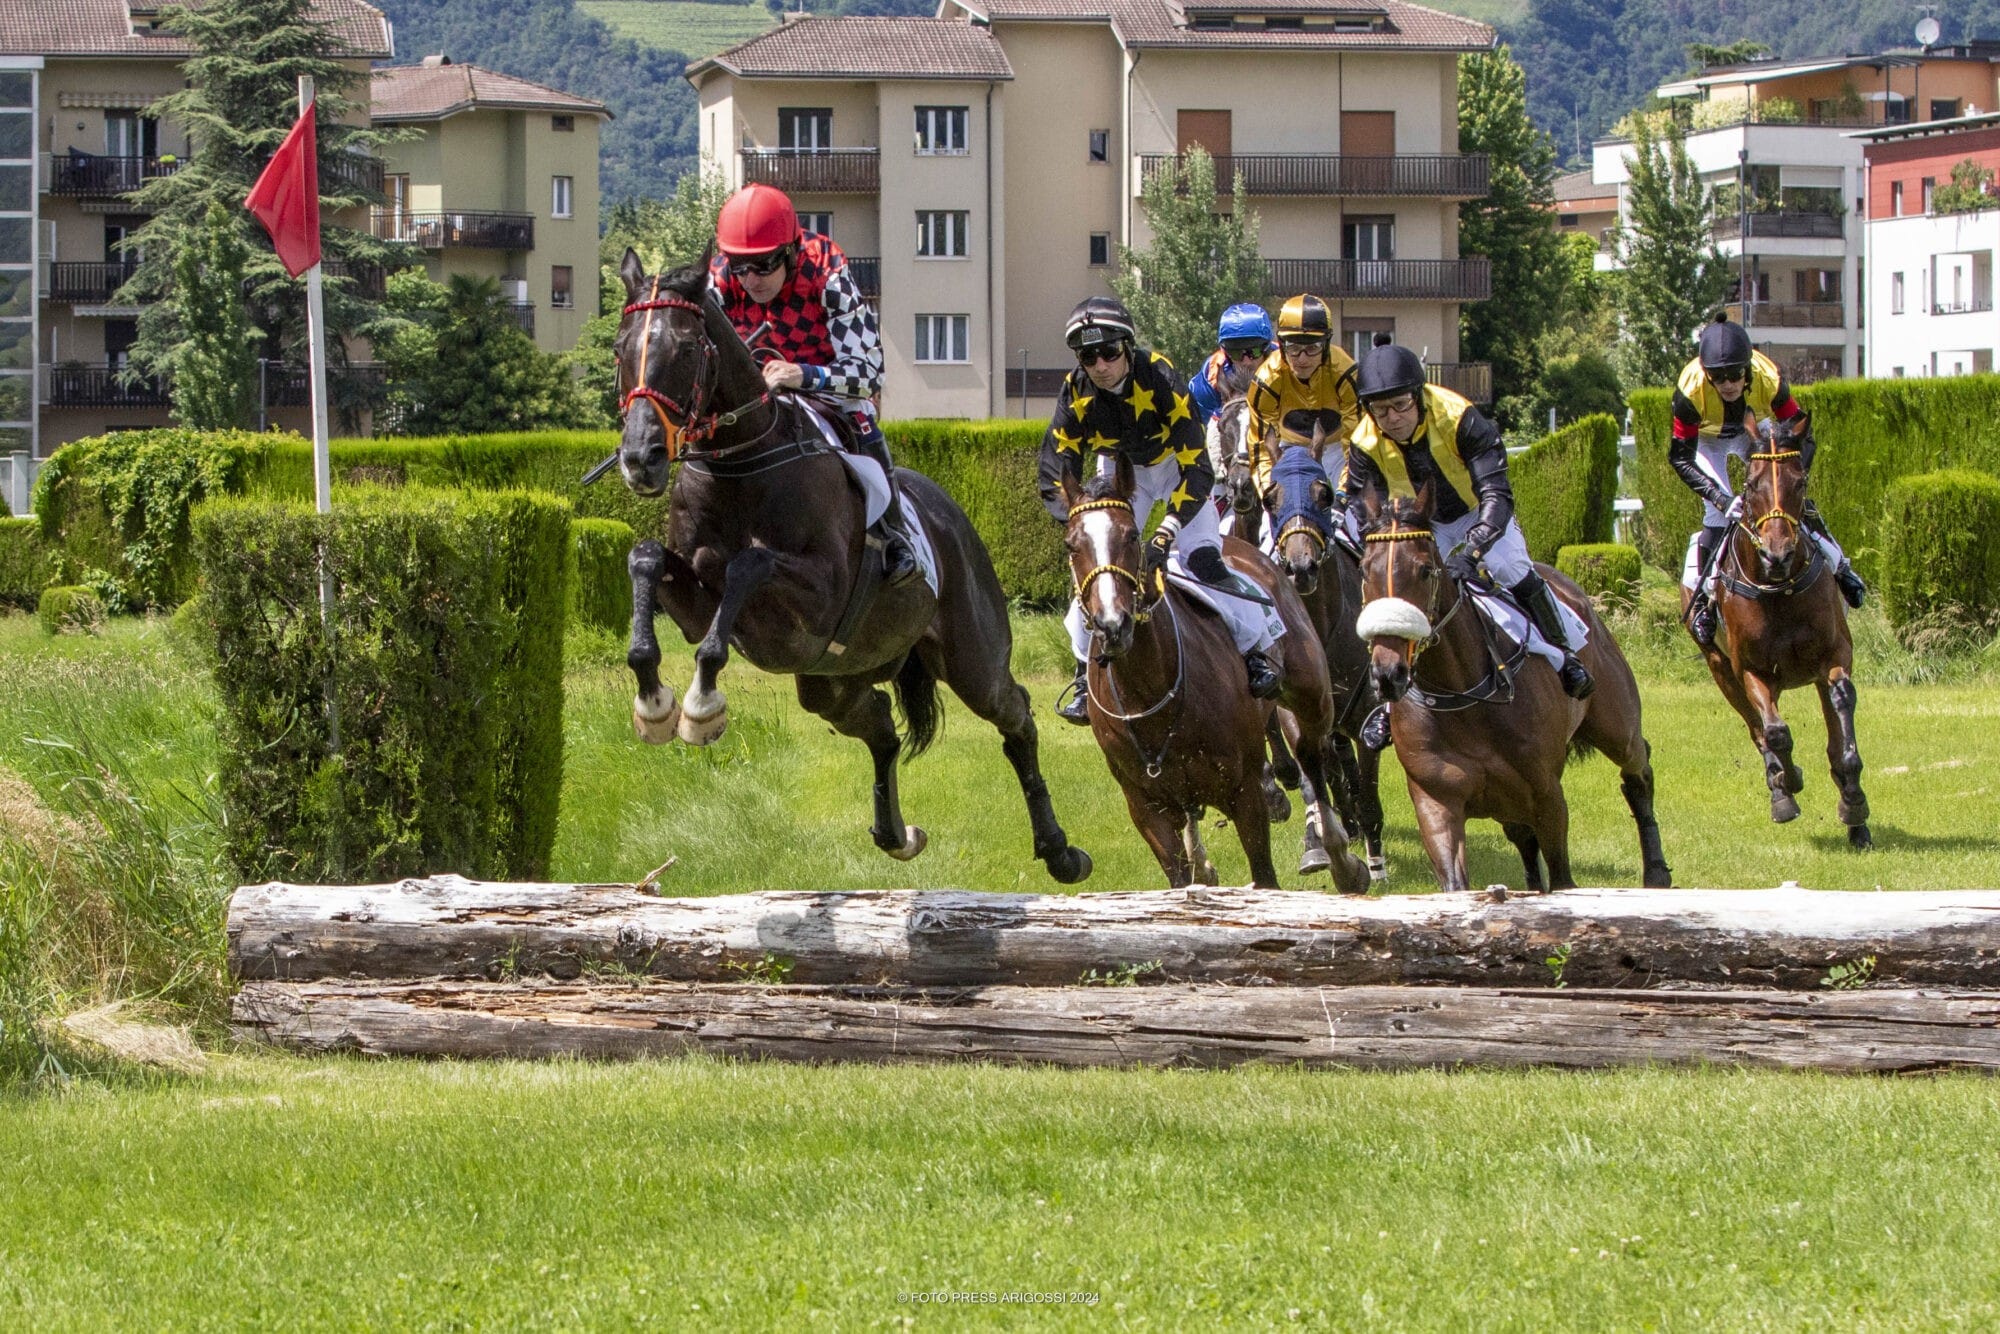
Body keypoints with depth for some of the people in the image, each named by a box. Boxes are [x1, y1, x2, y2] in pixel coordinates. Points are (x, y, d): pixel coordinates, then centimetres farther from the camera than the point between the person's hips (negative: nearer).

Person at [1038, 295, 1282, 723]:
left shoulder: (1159, 379, -33)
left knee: (1203, 558, -19)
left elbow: (1197, 469, -34)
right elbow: (1055, 476, -18)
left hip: (1175, 465, -3)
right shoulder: (1076, 394, -24)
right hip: (1121, 474, 3)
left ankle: (1255, 652, -6)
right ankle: (1085, 675, 3)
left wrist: (1166, 531, -42)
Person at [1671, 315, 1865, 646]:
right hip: (1708, 440, -2)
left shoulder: (1769, 379, -37)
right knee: (1717, 514, -17)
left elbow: (1802, 434, -26)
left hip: (1754, 430, 2)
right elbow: (1680, 457, -31)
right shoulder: (1692, 390, -39)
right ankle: (1701, 597, -4)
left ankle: (1838, 567, 15)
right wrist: (1720, 498, -40)